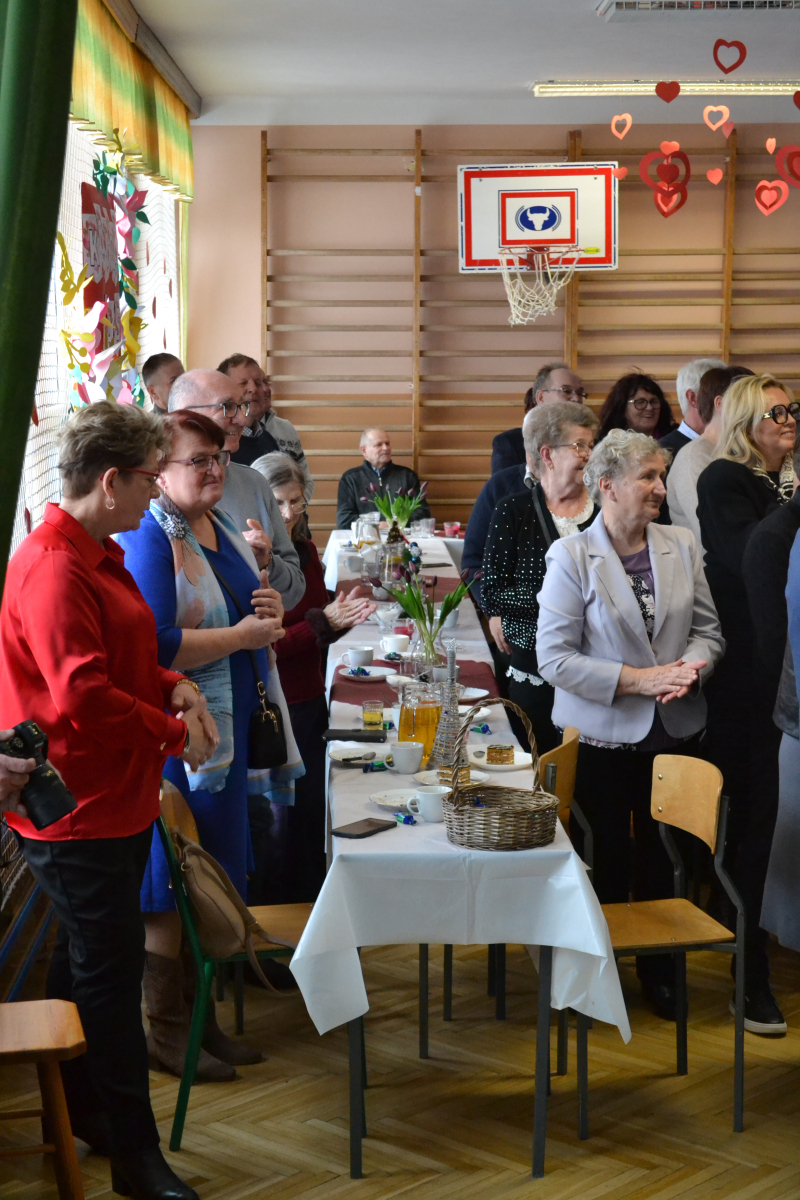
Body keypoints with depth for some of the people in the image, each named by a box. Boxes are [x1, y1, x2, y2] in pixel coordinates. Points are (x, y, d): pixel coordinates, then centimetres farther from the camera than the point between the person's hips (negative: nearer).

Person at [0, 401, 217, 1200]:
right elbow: (83, 698, -27)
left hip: (114, 801, 10)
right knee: (109, 976, -2)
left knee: (87, 965, 20)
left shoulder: (98, 555, 12)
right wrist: (174, 732, -16)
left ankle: (85, 1115, 34)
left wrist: (172, 686, 4)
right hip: (79, 811, -10)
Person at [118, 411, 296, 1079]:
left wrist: (269, 610, 0)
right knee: (171, 892, 2)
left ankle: (200, 1016, 28)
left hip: (230, 732, 9)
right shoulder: (149, 540, -16)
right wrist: (241, 635, -18)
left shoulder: (222, 529, 11)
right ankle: (166, 1031, 15)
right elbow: (153, 647, -24)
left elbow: (242, 609, 23)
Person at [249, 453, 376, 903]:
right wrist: (322, 621, -21)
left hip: (308, 704, 7)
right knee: (278, 820, 3)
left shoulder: (305, 550, 7)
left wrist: (344, 615, -4)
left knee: (312, 812, 15)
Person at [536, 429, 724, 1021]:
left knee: (663, 856, 13)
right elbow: (555, 657, -14)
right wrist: (640, 679, -20)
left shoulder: (682, 546, 2)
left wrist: (687, 670, -15)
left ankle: (659, 969, 31)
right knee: (606, 859, 8)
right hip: (601, 734, -3)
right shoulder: (571, 556, -10)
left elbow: (709, 631, 8)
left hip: (673, 730, 4)